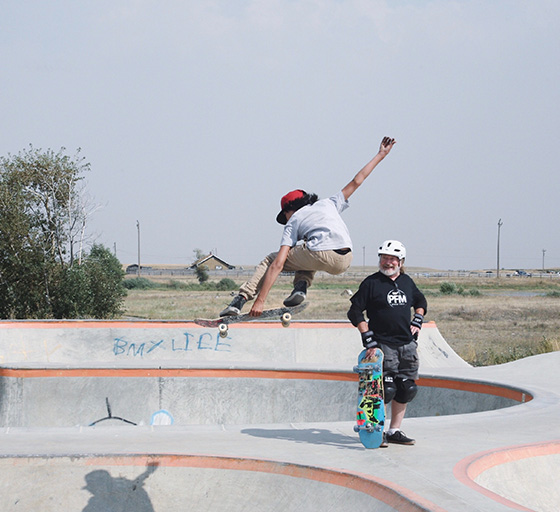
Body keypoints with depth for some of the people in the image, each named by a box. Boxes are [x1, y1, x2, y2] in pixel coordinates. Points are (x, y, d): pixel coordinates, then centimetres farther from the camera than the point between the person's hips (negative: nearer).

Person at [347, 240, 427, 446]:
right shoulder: (371, 283, -4)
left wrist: (417, 321, 13)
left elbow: (421, 301, 30)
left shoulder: (407, 282, 11)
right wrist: (368, 338, -13)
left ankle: (394, 431, 18)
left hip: (407, 344, 6)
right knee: (386, 389, -13)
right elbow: (355, 312, -6)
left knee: (407, 388, 6)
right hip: (383, 344, -6)